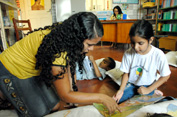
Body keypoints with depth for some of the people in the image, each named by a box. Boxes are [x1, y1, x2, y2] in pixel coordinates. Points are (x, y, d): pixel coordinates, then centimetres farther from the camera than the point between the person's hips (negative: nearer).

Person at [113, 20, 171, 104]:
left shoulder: (158, 55, -20)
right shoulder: (128, 54, -15)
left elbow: (165, 76, -8)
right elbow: (126, 73, -4)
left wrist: (148, 90, -12)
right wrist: (121, 90, -17)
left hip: (147, 87, -2)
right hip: (131, 85, 3)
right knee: (114, 102, -11)